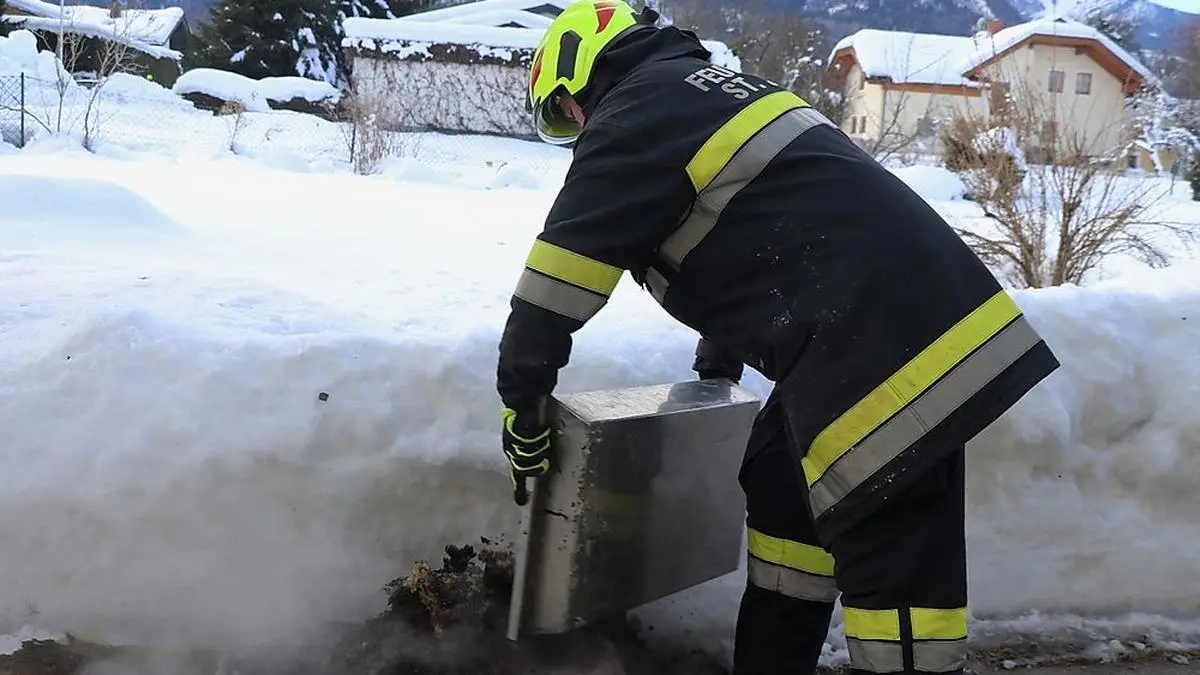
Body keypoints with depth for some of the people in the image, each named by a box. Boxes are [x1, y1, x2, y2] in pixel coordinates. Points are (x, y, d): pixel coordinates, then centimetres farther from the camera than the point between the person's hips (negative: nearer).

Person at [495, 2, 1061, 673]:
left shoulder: (637, 110, -3)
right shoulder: (704, 89, 25)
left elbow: (558, 274, -3)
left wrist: (523, 399, 10)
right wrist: (718, 361, 46)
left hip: (884, 352, -10)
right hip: (925, 315, 10)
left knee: (898, 570, -6)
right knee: (782, 496, 21)